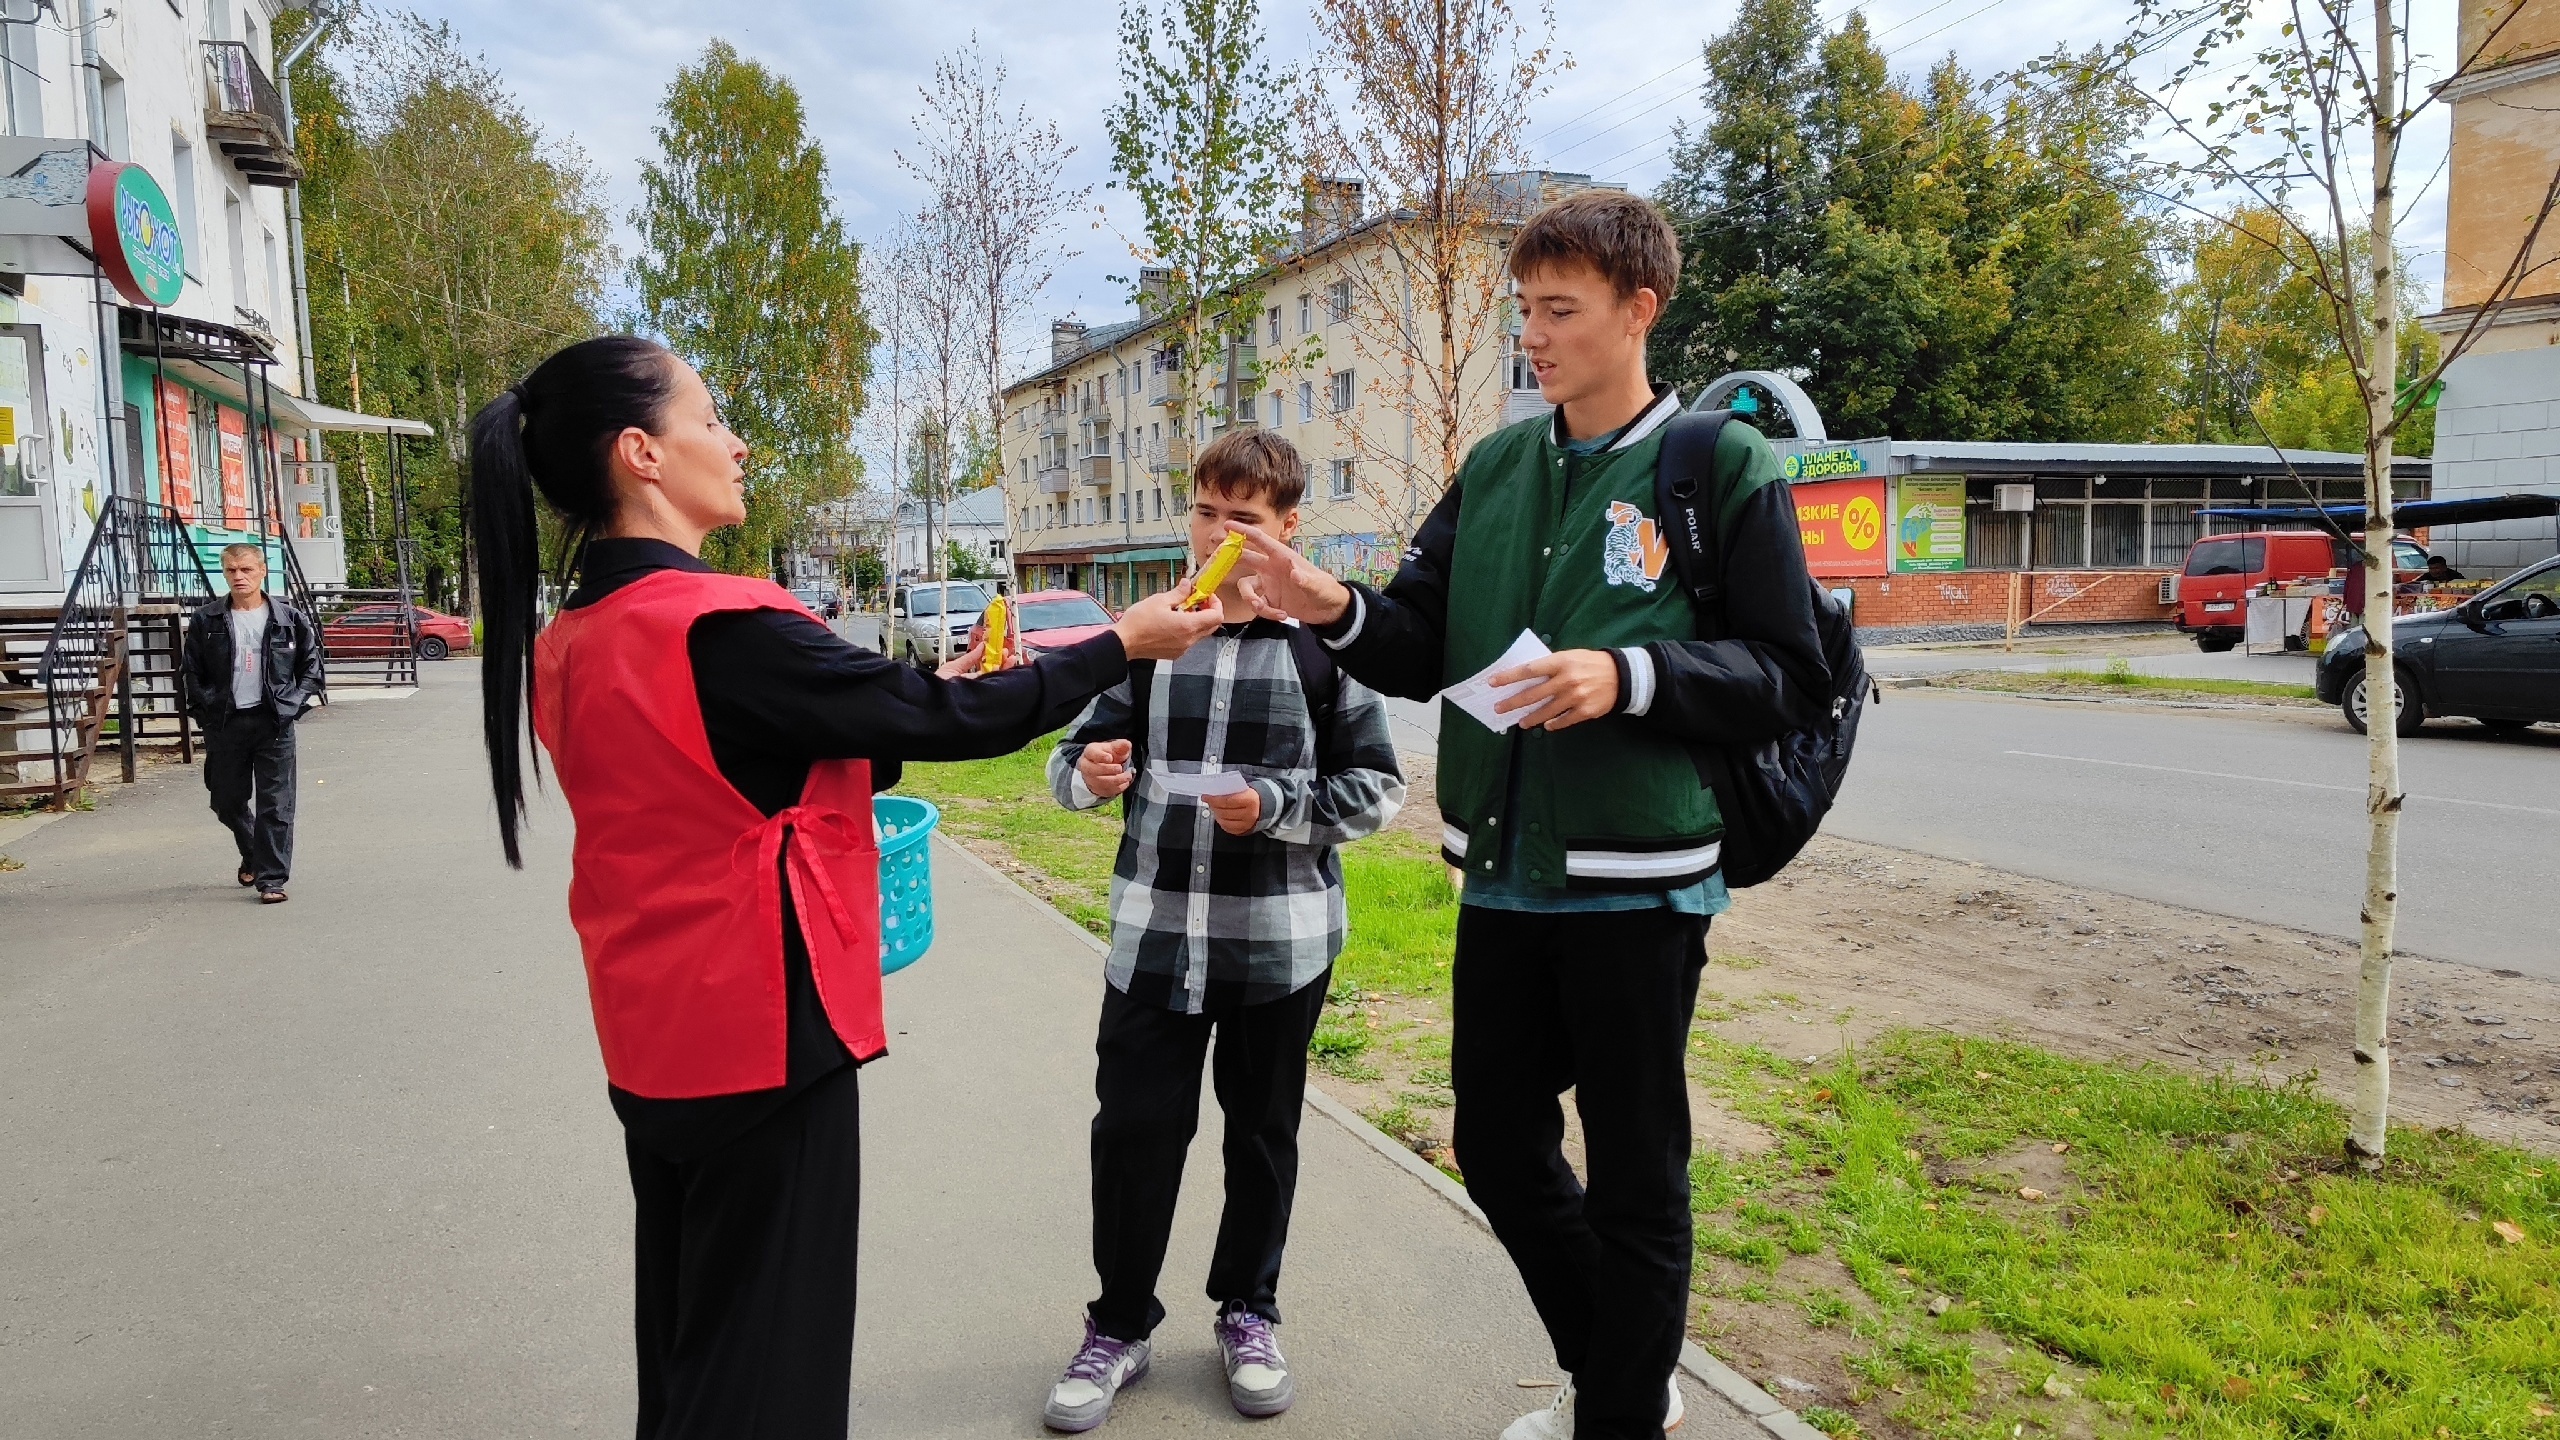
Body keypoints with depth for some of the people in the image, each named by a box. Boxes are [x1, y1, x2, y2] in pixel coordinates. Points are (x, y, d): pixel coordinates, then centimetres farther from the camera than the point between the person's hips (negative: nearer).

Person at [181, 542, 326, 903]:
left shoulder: (289, 619, 2)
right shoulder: (205, 620, 4)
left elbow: (311, 664, 10)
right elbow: (193, 673, 9)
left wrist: (295, 702, -1)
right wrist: (208, 709, 0)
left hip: (274, 723, -2)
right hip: (224, 724, 2)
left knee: (275, 805, -4)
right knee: (227, 801, 12)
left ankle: (271, 878, 2)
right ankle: (252, 855, 39)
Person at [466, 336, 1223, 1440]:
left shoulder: (566, 644, 5)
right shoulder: (722, 627, -22)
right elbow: (941, 720, -15)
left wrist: (921, 701, 12)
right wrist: (1121, 645, -3)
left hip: (653, 1045, 9)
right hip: (766, 1040, -8)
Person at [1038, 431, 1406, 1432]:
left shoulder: (1325, 640, -3)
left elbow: (1378, 787, -3)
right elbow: (1077, 762, 9)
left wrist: (1276, 806, -18)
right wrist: (1089, 773, -15)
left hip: (1280, 942, -1)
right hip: (1152, 936, 2)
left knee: (1263, 1133, 13)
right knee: (1131, 1129, 5)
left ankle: (1248, 1314, 34)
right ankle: (1119, 1326, 26)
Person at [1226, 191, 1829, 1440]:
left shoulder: (1723, 468, -6)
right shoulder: (1495, 467, 9)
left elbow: (1790, 679, -9)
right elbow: (1425, 647, 8)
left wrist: (1630, 677, -22)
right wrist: (1339, 612, -12)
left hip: (1636, 885, -5)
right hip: (1500, 878, 6)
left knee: (1635, 1175, 9)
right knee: (1498, 1147, 17)